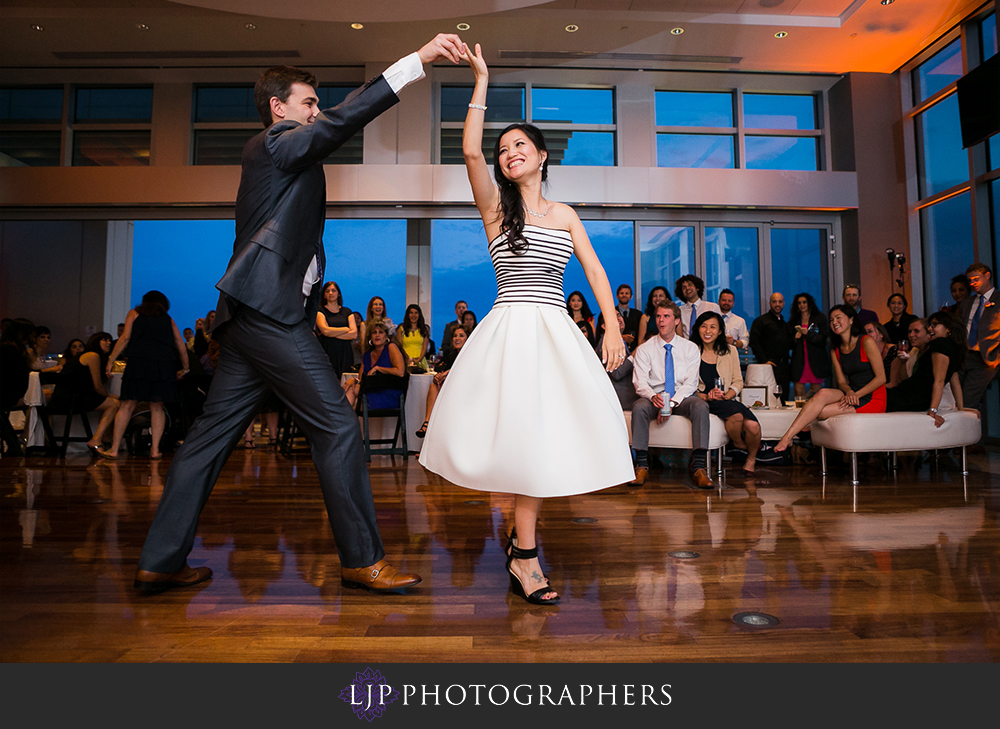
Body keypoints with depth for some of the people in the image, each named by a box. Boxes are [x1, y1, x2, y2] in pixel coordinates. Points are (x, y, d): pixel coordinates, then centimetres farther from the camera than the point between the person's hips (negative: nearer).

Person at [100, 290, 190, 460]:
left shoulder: (134, 314, 17)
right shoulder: (168, 319, 22)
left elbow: (125, 338, 6)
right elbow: (181, 345, 18)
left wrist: (111, 360, 8)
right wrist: (185, 368, 26)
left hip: (139, 362, -1)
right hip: (164, 365, 2)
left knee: (127, 406, 2)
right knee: (157, 407, 7)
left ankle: (114, 449, 4)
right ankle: (155, 449, 2)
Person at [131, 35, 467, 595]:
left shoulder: (268, 155, 27)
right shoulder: (275, 144, -2)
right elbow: (344, 119, -14)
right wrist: (418, 59, -17)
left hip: (250, 315, 11)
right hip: (271, 311, -11)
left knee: (212, 436, 10)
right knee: (338, 427, -7)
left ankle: (161, 562, 17)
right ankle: (363, 559, 2)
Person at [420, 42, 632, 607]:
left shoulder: (565, 214, 16)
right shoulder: (496, 205, 7)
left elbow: (594, 270, 10)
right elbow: (470, 150, -8)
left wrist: (613, 328, -1)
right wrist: (482, 82, -7)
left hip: (556, 332, 3)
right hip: (509, 329, -3)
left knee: (548, 434, 0)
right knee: (520, 432, -7)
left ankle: (523, 543, 19)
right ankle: (526, 554, 9)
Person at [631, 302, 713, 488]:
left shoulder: (690, 348, 7)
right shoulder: (644, 349, 6)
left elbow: (690, 383, -2)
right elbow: (640, 382, -4)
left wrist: (672, 403, -19)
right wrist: (653, 396, -27)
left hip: (682, 398, 0)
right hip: (654, 397, 0)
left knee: (701, 406, -33)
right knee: (639, 407, -34)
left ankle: (699, 467, -33)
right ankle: (642, 466, -30)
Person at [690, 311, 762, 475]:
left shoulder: (730, 351, 12)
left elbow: (738, 381, 10)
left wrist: (726, 395, -9)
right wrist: (706, 396, -15)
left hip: (728, 400, 3)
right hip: (703, 402, -3)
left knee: (753, 426, -24)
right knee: (736, 414, -33)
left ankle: (751, 458, 8)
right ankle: (739, 444, 1)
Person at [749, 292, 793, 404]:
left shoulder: (785, 324, 24)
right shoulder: (761, 320, 3)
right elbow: (754, 342, -7)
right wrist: (764, 360, -14)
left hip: (784, 365, 6)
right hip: (770, 365, -6)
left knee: (783, 394, 3)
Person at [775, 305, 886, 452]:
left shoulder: (866, 342, -8)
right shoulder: (836, 351, 13)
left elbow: (881, 378, -10)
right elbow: (841, 382, 7)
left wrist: (857, 394, -19)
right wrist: (849, 392, -16)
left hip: (872, 399, -5)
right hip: (852, 395, 5)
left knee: (820, 411, -27)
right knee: (823, 393, -26)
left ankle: (787, 438, -24)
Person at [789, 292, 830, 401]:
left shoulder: (820, 319, 9)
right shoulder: (793, 321, 16)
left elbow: (823, 340, -2)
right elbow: (789, 345, 14)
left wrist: (808, 334, -11)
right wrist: (795, 338, -6)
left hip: (816, 361, -1)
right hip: (799, 362, 2)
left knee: (816, 393, -4)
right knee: (799, 394, -7)